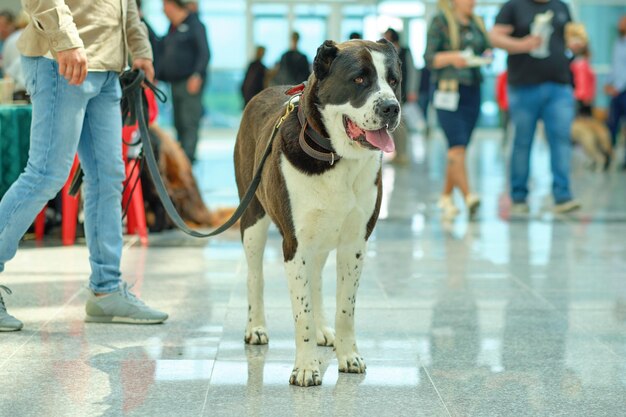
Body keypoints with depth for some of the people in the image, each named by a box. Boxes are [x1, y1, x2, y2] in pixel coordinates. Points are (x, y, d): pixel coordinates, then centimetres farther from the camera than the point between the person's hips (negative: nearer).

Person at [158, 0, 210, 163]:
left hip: (191, 82, -8)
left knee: (189, 123, -13)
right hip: (175, 82, 8)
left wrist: (197, 75, -19)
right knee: (179, 123, 7)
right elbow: (163, 55, 25)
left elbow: (204, 53, -10)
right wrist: (157, 76, 19)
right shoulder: (171, 29, 20)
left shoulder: (194, 25, -3)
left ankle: (187, 157, -19)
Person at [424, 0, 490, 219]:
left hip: (472, 92, 6)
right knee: (457, 145, -15)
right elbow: (429, 58, -6)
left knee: (458, 147, 8)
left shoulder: (477, 23, 16)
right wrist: (452, 57, -24)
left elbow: (485, 49, 23)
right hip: (448, 90, -6)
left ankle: (446, 196, 19)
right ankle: (467, 196, -23)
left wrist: (487, 55, -1)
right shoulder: (441, 22, -1)